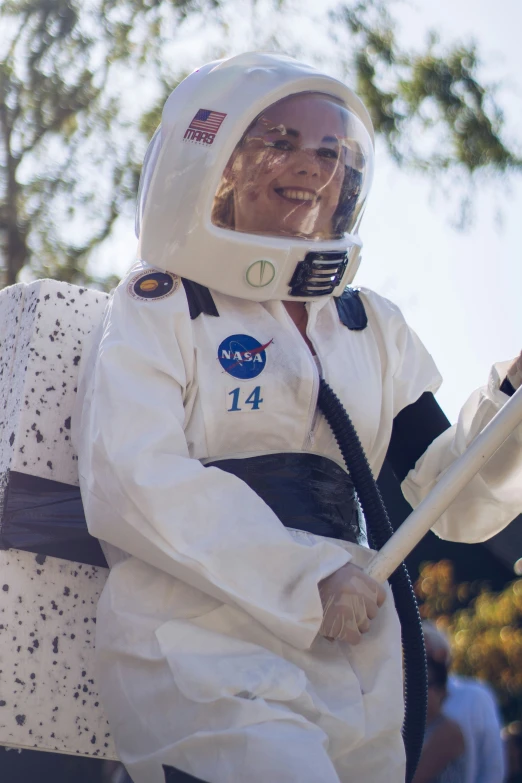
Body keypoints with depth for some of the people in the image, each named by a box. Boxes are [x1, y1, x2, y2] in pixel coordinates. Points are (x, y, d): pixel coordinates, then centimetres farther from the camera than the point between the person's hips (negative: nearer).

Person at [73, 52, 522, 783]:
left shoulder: (375, 330, 15)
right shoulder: (159, 306, 0)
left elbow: (454, 501, 12)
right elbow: (129, 483, -13)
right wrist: (308, 578, -16)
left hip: (356, 683, 6)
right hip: (203, 665, -6)